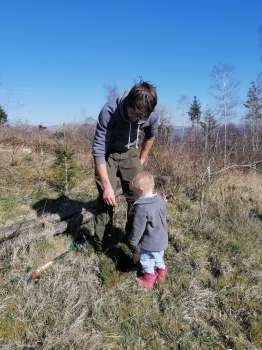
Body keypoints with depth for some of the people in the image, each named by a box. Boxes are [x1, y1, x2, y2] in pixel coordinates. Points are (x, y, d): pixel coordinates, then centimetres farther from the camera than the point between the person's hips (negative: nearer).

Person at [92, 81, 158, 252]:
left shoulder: (152, 117, -22)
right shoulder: (109, 112, -34)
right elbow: (98, 149, -31)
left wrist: (142, 158, 9)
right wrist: (107, 185, -32)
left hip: (130, 153, 3)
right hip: (107, 154, -3)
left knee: (137, 196, 2)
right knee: (106, 198, -11)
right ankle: (102, 244, 5)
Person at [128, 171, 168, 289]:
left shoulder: (141, 208, -30)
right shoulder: (160, 201, -6)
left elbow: (138, 228, -22)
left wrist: (133, 241, -6)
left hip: (149, 243, -7)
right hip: (162, 240, 7)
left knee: (146, 261, 17)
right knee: (159, 258, 28)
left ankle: (149, 279, 33)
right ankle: (161, 272, 45)